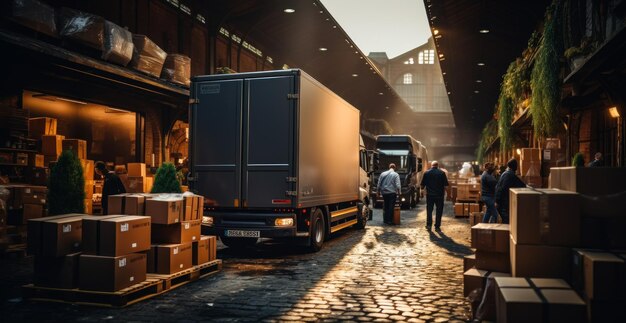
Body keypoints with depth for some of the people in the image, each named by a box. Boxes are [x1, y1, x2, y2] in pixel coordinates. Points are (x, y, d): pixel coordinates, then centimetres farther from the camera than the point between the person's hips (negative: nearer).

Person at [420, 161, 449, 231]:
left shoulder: (426, 173, -1)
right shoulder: (442, 173, -3)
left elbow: (422, 185, 1)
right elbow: (445, 185, -4)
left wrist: (422, 188, 22)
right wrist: (444, 192, 12)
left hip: (430, 194, 1)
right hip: (439, 195, -1)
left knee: (429, 210, 11)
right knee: (439, 211, 8)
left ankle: (429, 225, 9)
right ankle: (437, 226, 8)